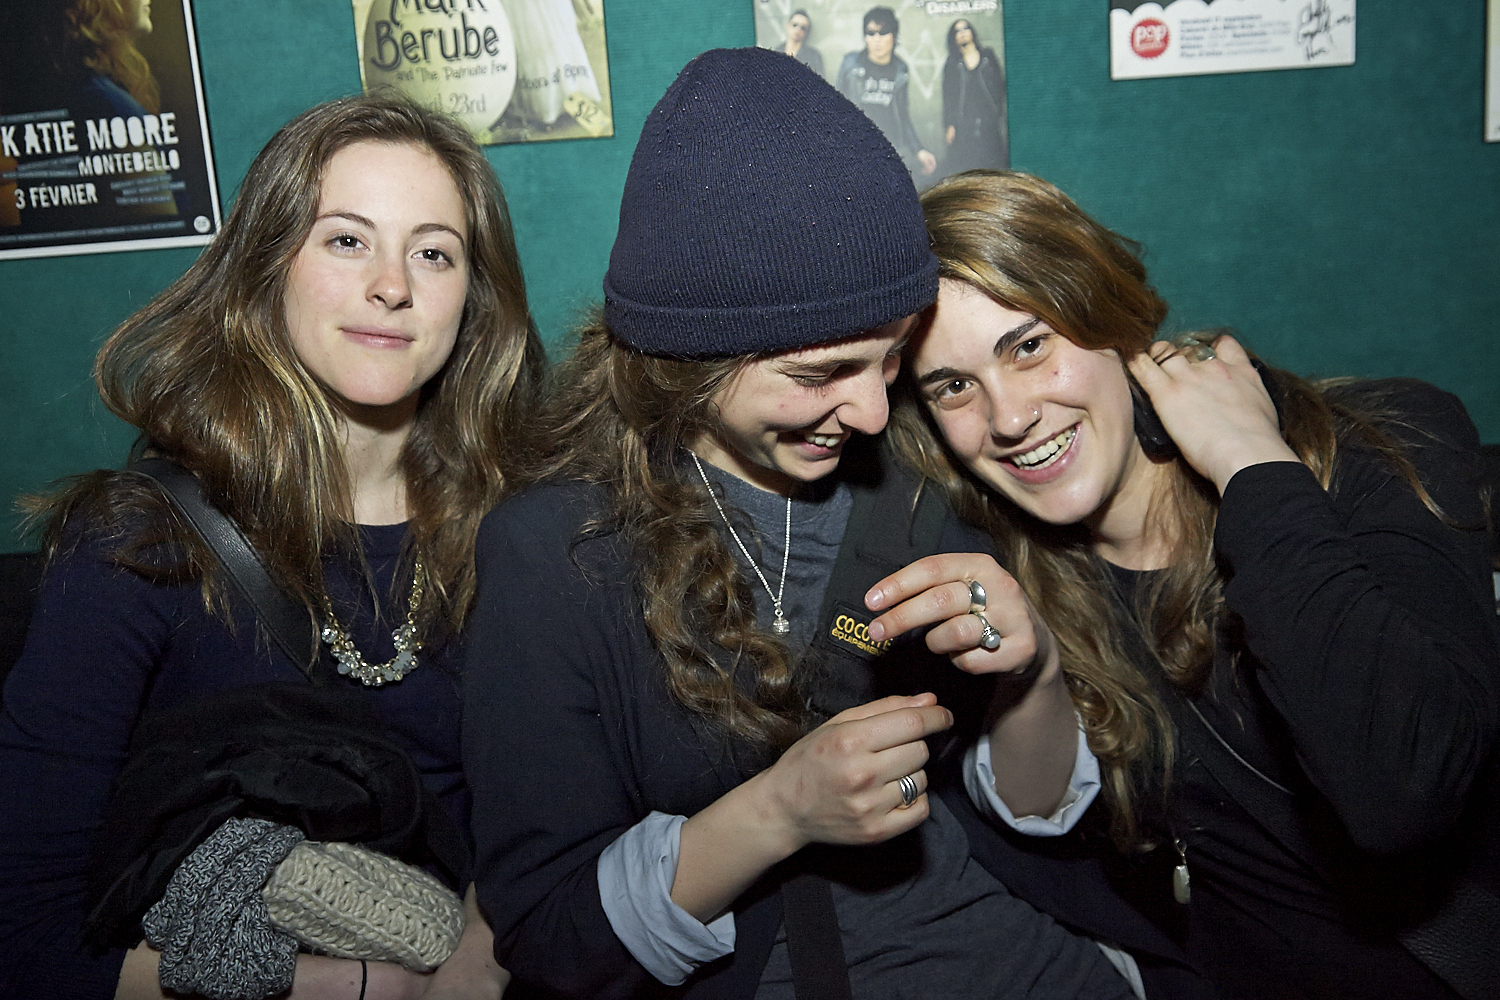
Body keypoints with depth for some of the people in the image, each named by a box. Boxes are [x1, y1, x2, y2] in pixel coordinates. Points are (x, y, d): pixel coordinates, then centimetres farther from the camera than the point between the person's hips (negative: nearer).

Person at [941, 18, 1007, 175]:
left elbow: (1000, 86, 9)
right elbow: (948, 96, 7)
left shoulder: (988, 56, 11)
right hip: (963, 125, 0)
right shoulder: (952, 64, 10)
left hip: (989, 121, 0)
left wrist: (1001, 116, -1)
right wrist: (949, 125, -3)